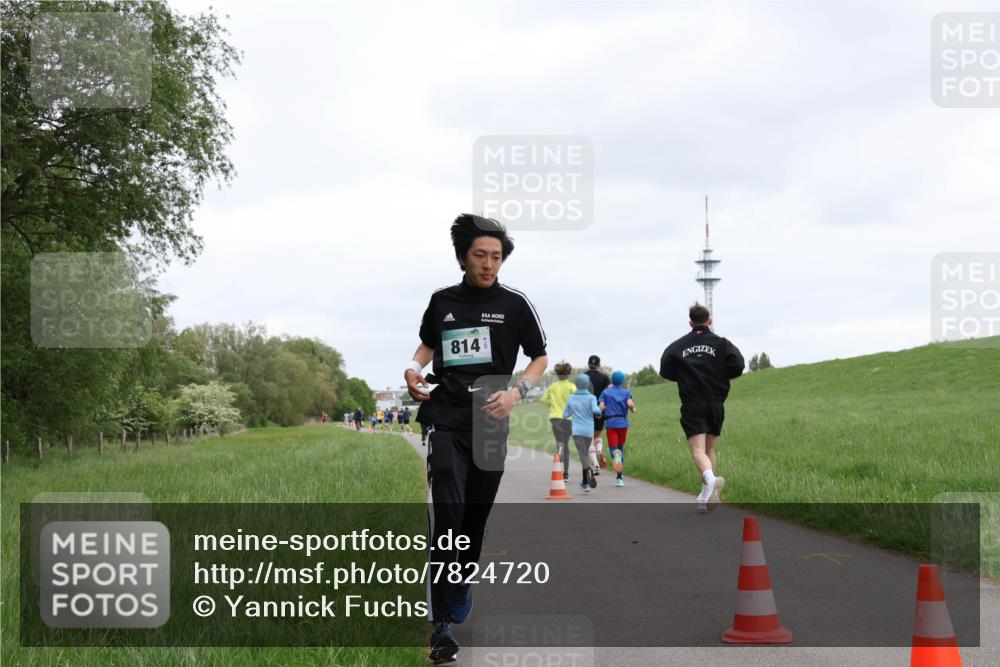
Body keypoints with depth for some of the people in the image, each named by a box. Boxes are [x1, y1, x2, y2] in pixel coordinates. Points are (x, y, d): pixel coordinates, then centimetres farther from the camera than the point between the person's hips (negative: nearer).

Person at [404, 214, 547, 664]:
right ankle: (441, 626, -17)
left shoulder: (515, 304, 2)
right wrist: (414, 369, 4)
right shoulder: (442, 301, 7)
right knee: (446, 514, -16)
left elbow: (540, 358, 7)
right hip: (445, 418, -1)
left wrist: (516, 393, -10)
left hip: (490, 422, 1)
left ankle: (462, 585, 39)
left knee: (476, 517, 11)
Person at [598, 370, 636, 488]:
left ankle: (616, 454, -44)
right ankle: (620, 477, 16)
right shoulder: (626, 392, 5)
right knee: (621, 447, 16)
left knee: (613, 449, -4)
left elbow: (601, 408, -6)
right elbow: (630, 404, -12)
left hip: (610, 423, -1)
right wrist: (633, 409, 9)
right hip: (623, 422, 1)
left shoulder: (606, 392, 6)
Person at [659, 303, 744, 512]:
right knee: (711, 449, 13)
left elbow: (665, 371, 1)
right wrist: (719, 374, 12)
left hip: (692, 404, -2)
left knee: (698, 449, -10)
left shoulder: (678, 346, 4)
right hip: (716, 403, 2)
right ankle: (706, 497, 13)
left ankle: (710, 478, -41)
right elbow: (737, 366, -8)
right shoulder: (721, 343, 2)